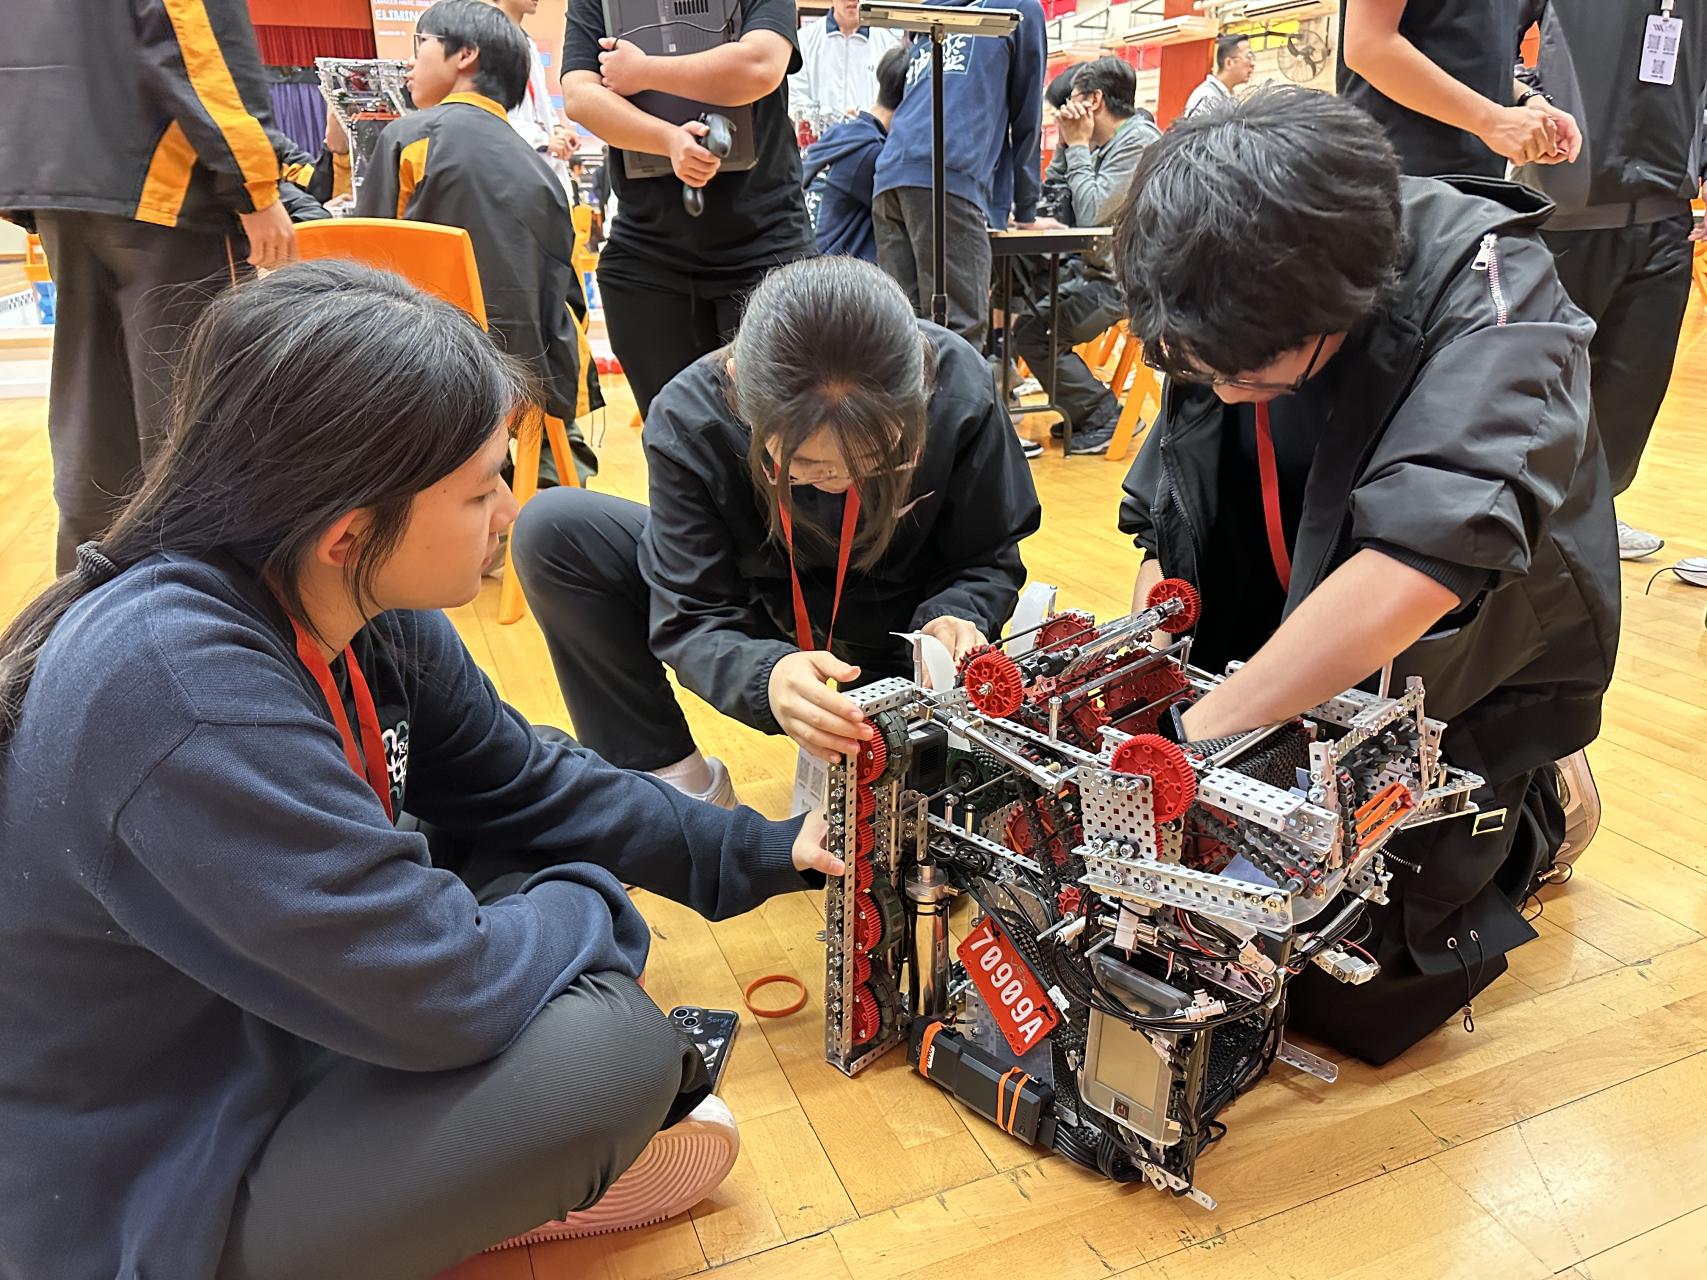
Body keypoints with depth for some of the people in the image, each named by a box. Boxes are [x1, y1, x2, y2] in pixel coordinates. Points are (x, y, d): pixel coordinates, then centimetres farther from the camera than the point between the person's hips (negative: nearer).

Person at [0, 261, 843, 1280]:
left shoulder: (363, 609, -9)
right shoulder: (176, 689, -36)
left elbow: (525, 788, 3)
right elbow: (443, 989, -32)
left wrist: (768, 852, 4)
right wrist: (591, 906, -12)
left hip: (279, 1031, 8)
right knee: (611, 1043, -22)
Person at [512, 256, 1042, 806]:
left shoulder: (958, 389, -28)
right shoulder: (688, 422, -29)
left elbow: (989, 558, -12)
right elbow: (690, 620, -25)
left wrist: (954, 618, -35)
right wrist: (767, 676, -47)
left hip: (894, 637, 0)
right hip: (762, 630, 1)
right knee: (554, 529, -20)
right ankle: (677, 783, -10)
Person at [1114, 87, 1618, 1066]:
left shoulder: (1487, 289, -27)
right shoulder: (1228, 315, -10)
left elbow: (1427, 555, -42)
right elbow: (1164, 527, 0)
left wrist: (1199, 733, -41)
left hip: (1462, 698, -5)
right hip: (1285, 672, 5)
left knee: (1351, 992, -6)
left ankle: (1530, 817, 20)